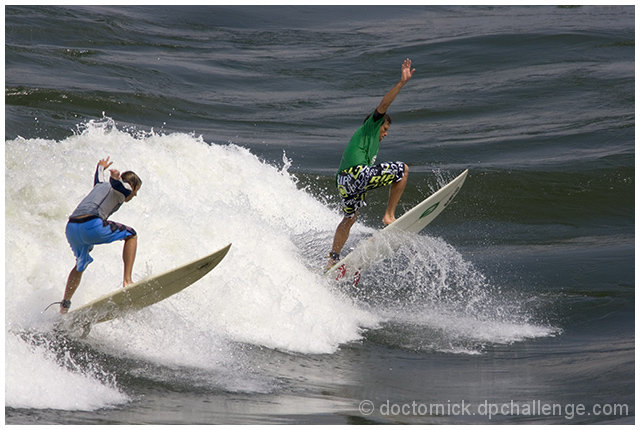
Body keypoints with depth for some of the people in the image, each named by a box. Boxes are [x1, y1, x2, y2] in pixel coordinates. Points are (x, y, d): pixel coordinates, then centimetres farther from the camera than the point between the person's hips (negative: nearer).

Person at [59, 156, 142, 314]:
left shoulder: (101, 185, 34)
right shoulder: (124, 188, 12)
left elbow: (98, 178, 60)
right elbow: (116, 185, -15)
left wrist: (101, 167, 82)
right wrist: (116, 177, -37)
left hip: (71, 228, 8)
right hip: (91, 225, -8)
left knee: (81, 264, 32)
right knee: (131, 235, 10)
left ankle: (64, 305, 31)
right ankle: (127, 280, -3)